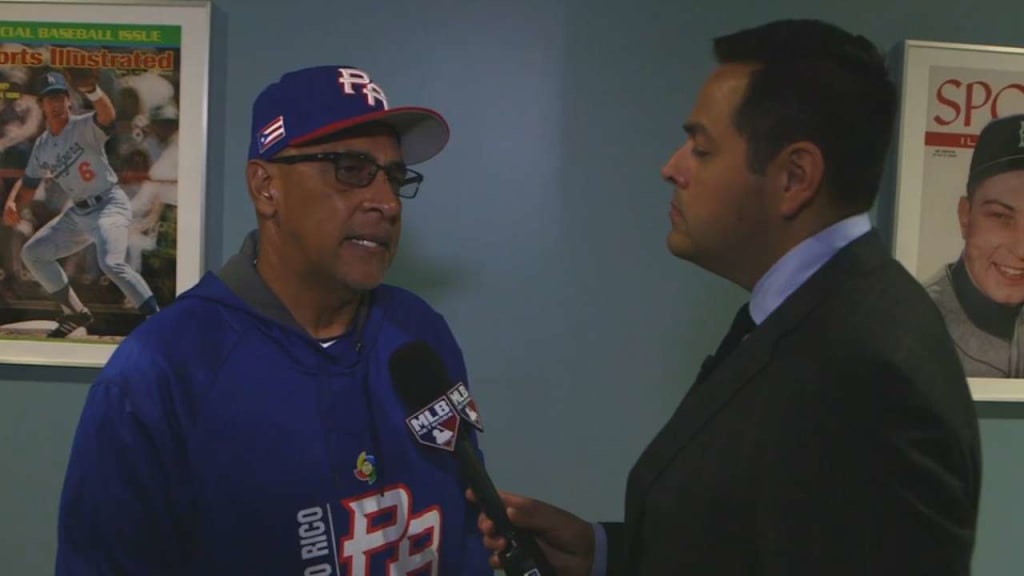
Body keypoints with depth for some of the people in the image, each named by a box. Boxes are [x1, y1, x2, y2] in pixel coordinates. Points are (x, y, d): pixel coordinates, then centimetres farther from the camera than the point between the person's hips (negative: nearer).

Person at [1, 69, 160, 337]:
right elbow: (28, 182, 16)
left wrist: (91, 89, -56)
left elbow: (107, 115, -35)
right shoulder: (42, 145, 8)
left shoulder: (84, 127, -12)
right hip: (77, 213, 9)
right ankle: (76, 312, 23)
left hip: (110, 205, -9)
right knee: (32, 253, 14)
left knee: (111, 263, -31)